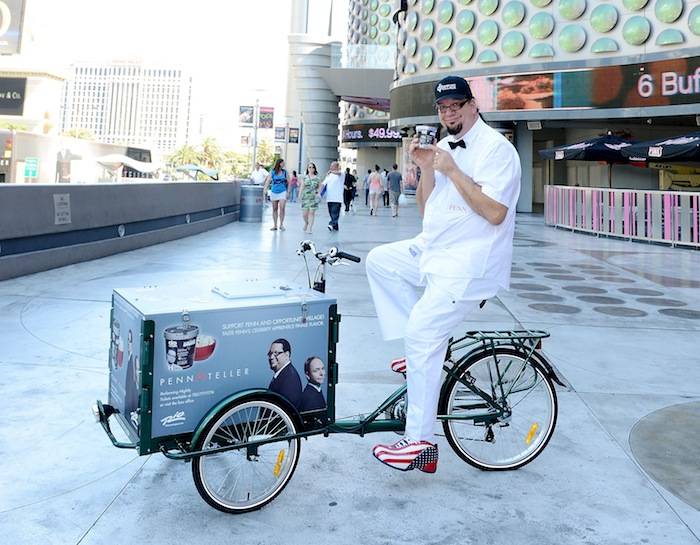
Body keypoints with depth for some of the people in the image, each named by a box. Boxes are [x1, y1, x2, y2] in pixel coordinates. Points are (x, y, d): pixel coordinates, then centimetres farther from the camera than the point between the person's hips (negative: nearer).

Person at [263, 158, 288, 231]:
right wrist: (265, 189, -23)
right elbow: (268, 180, -8)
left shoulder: (285, 172, 3)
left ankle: (281, 225, -1)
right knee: (274, 209, 7)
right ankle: (275, 225, 14)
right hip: (274, 192, 1)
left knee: (282, 208, -13)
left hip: (282, 192, -1)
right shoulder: (272, 172, 0)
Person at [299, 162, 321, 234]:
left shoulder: (317, 178, 7)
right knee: (304, 213, -2)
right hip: (305, 197, 0)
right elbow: (302, 187, 6)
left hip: (314, 197, 0)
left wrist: (318, 194, -5)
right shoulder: (304, 178, 7)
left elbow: (319, 187, 12)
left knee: (311, 213, -4)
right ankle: (306, 223, 28)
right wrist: (300, 195, -2)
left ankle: (310, 228, 0)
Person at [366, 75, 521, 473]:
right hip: (434, 250, 9)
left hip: (469, 264, -9)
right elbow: (426, 209, 14)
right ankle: (425, 349, 5)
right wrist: (426, 169, -2)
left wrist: (452, 171, -20)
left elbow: (495, 213, -22)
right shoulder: (445, 148, 14)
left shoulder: (496, 148, -11)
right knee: (379, 260, 6)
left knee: (422, 333, -17)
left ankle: (421, 442, -7)